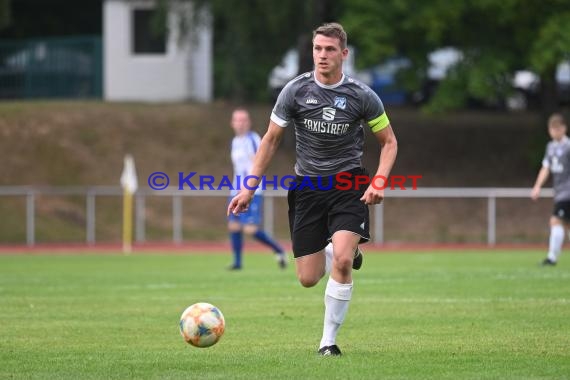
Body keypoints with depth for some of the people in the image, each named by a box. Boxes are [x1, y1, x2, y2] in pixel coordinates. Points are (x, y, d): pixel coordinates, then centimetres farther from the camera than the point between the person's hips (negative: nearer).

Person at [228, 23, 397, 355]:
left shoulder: (361, 96, -7)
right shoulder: (295, 91, -5)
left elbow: (389, 142, 5)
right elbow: (271, 140, 5)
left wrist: (379, 182, -12)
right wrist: (250, 188, 0)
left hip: (348, 183, -2)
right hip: (308, 186, 2)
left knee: (342, 261, -24)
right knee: (308, 279, 1)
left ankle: (329, 340, -8)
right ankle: (344, 253, 38)